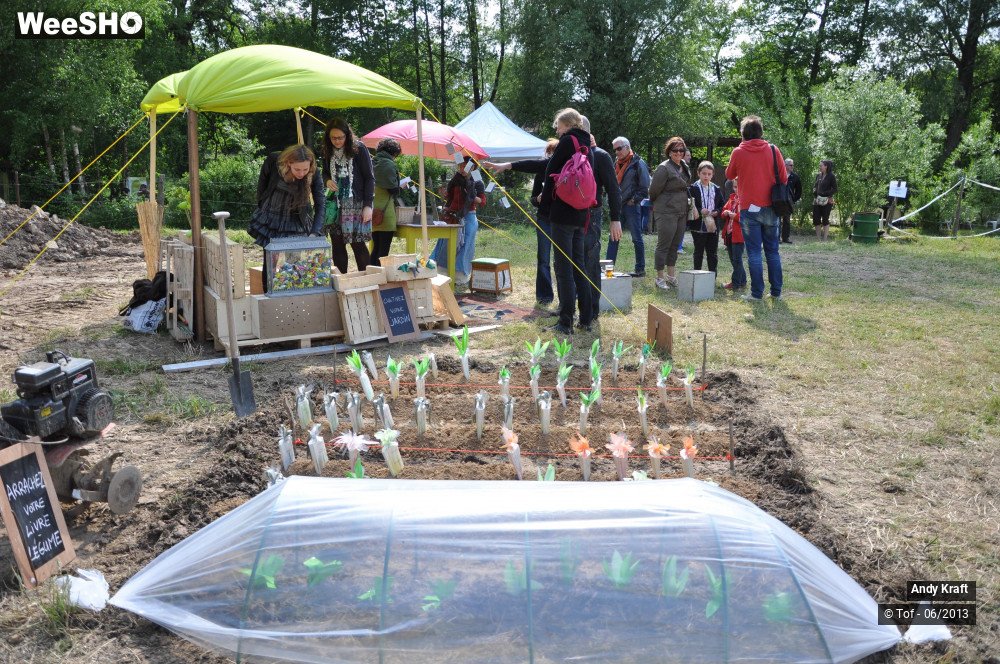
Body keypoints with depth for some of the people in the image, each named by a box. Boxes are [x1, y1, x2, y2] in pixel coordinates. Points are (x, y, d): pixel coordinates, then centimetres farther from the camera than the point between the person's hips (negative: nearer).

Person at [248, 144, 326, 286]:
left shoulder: (313, 174, -23)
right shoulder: (273, 161, -23)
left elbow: (321, 205, -25)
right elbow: (262, 184, -5)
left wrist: (315, 233, -36)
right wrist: (262, 207, 3)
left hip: (297, 221, 0)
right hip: (271, 220, 0)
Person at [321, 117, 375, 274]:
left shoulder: (359, 149, -7)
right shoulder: (328, 151, 6)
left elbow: (369, 178, -7)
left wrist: (368, 205, -13)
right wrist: (327, 180, -4)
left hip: (356, 204, -5)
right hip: (335, 204, 5)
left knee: (357, 243, -5)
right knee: (337, 244, 5)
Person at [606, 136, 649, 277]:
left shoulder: (638, 164, -7)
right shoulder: (616, 163, 14)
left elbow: (645, 188, -9)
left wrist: (634, 200, -11)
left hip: (632, 206, -7)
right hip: (618, 206, 7)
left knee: (637, 239, 0)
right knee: (613, 238, 7)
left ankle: (640, 269, 6)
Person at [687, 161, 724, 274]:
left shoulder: (716, 189, 8)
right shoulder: (693, 188, -4)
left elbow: (722, 205, 11)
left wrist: (717, 212, -8)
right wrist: (700, 211, -20)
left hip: (713, 225, 3)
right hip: (698, 226, -3)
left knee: (713, 252, 7)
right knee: (698, 252, 6)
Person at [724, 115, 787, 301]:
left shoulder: (738, 153, -5)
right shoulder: (774, 150, 0)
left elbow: (729, 175, 11)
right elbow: (784, 178, 3)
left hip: (749, 208, -2)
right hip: (770, 208, 3)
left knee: (754, 252, 1)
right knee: (772, 251, 11)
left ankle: (757, 293, 0)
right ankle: (776, 291, 15)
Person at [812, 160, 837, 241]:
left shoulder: (831, 176, -5)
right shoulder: (818, 175, 11)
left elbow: (834, 189, -6)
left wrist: (825, 194, -19)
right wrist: (814, 191, -2)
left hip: (826, 201, -5)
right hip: (817, 201, 5)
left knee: (825, 219, -2)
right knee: (816, 219, 4)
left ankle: (825, 239, 4)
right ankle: (818, 237, 14)